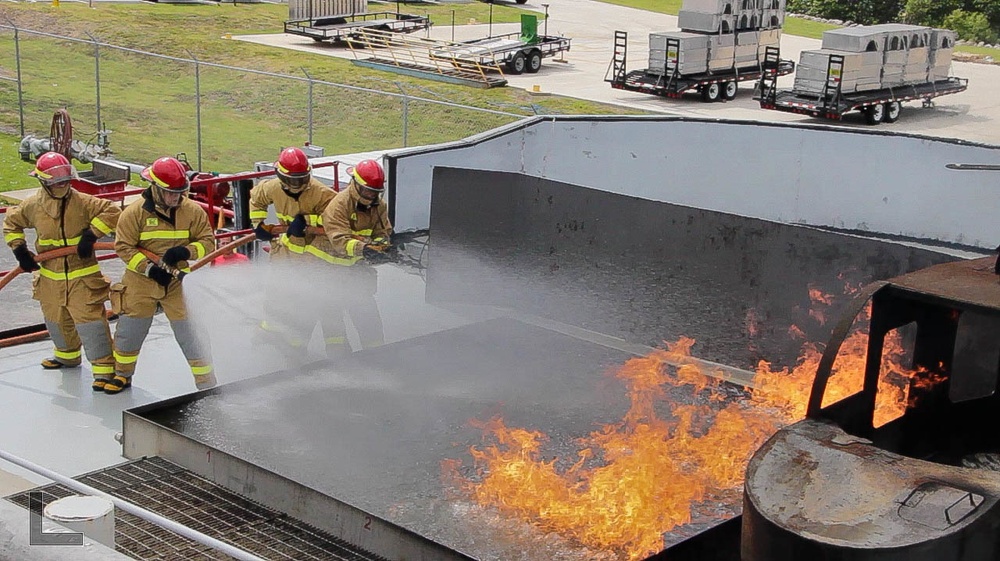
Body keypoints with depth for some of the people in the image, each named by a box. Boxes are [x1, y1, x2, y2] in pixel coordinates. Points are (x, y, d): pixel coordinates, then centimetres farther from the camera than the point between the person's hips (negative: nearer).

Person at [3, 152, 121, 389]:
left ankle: (103, 368, -4)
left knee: (90, 320, -11)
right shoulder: (33, 206, -1)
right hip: (50, 276, 5)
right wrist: (19, 249, 3)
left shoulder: (82, 202, -15)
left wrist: (91, 234, -24)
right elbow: (11, 223, 14)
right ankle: (68, 355, 47)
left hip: (82, 276, -5)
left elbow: (112, 211, -19)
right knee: (56, 320, 21)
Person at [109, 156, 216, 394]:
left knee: (191, 333, -2)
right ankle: (123, 374, 39)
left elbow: (208, 242, -3)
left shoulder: (192, 211, -7)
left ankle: (207, 386, 10)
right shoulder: (135, 212, -11)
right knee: (130, 330, 13)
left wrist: (185, 252, -22)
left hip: (178, 282, 0)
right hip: (141, 281, 0)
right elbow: (124, 247, -9)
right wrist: (149, 268, -20)